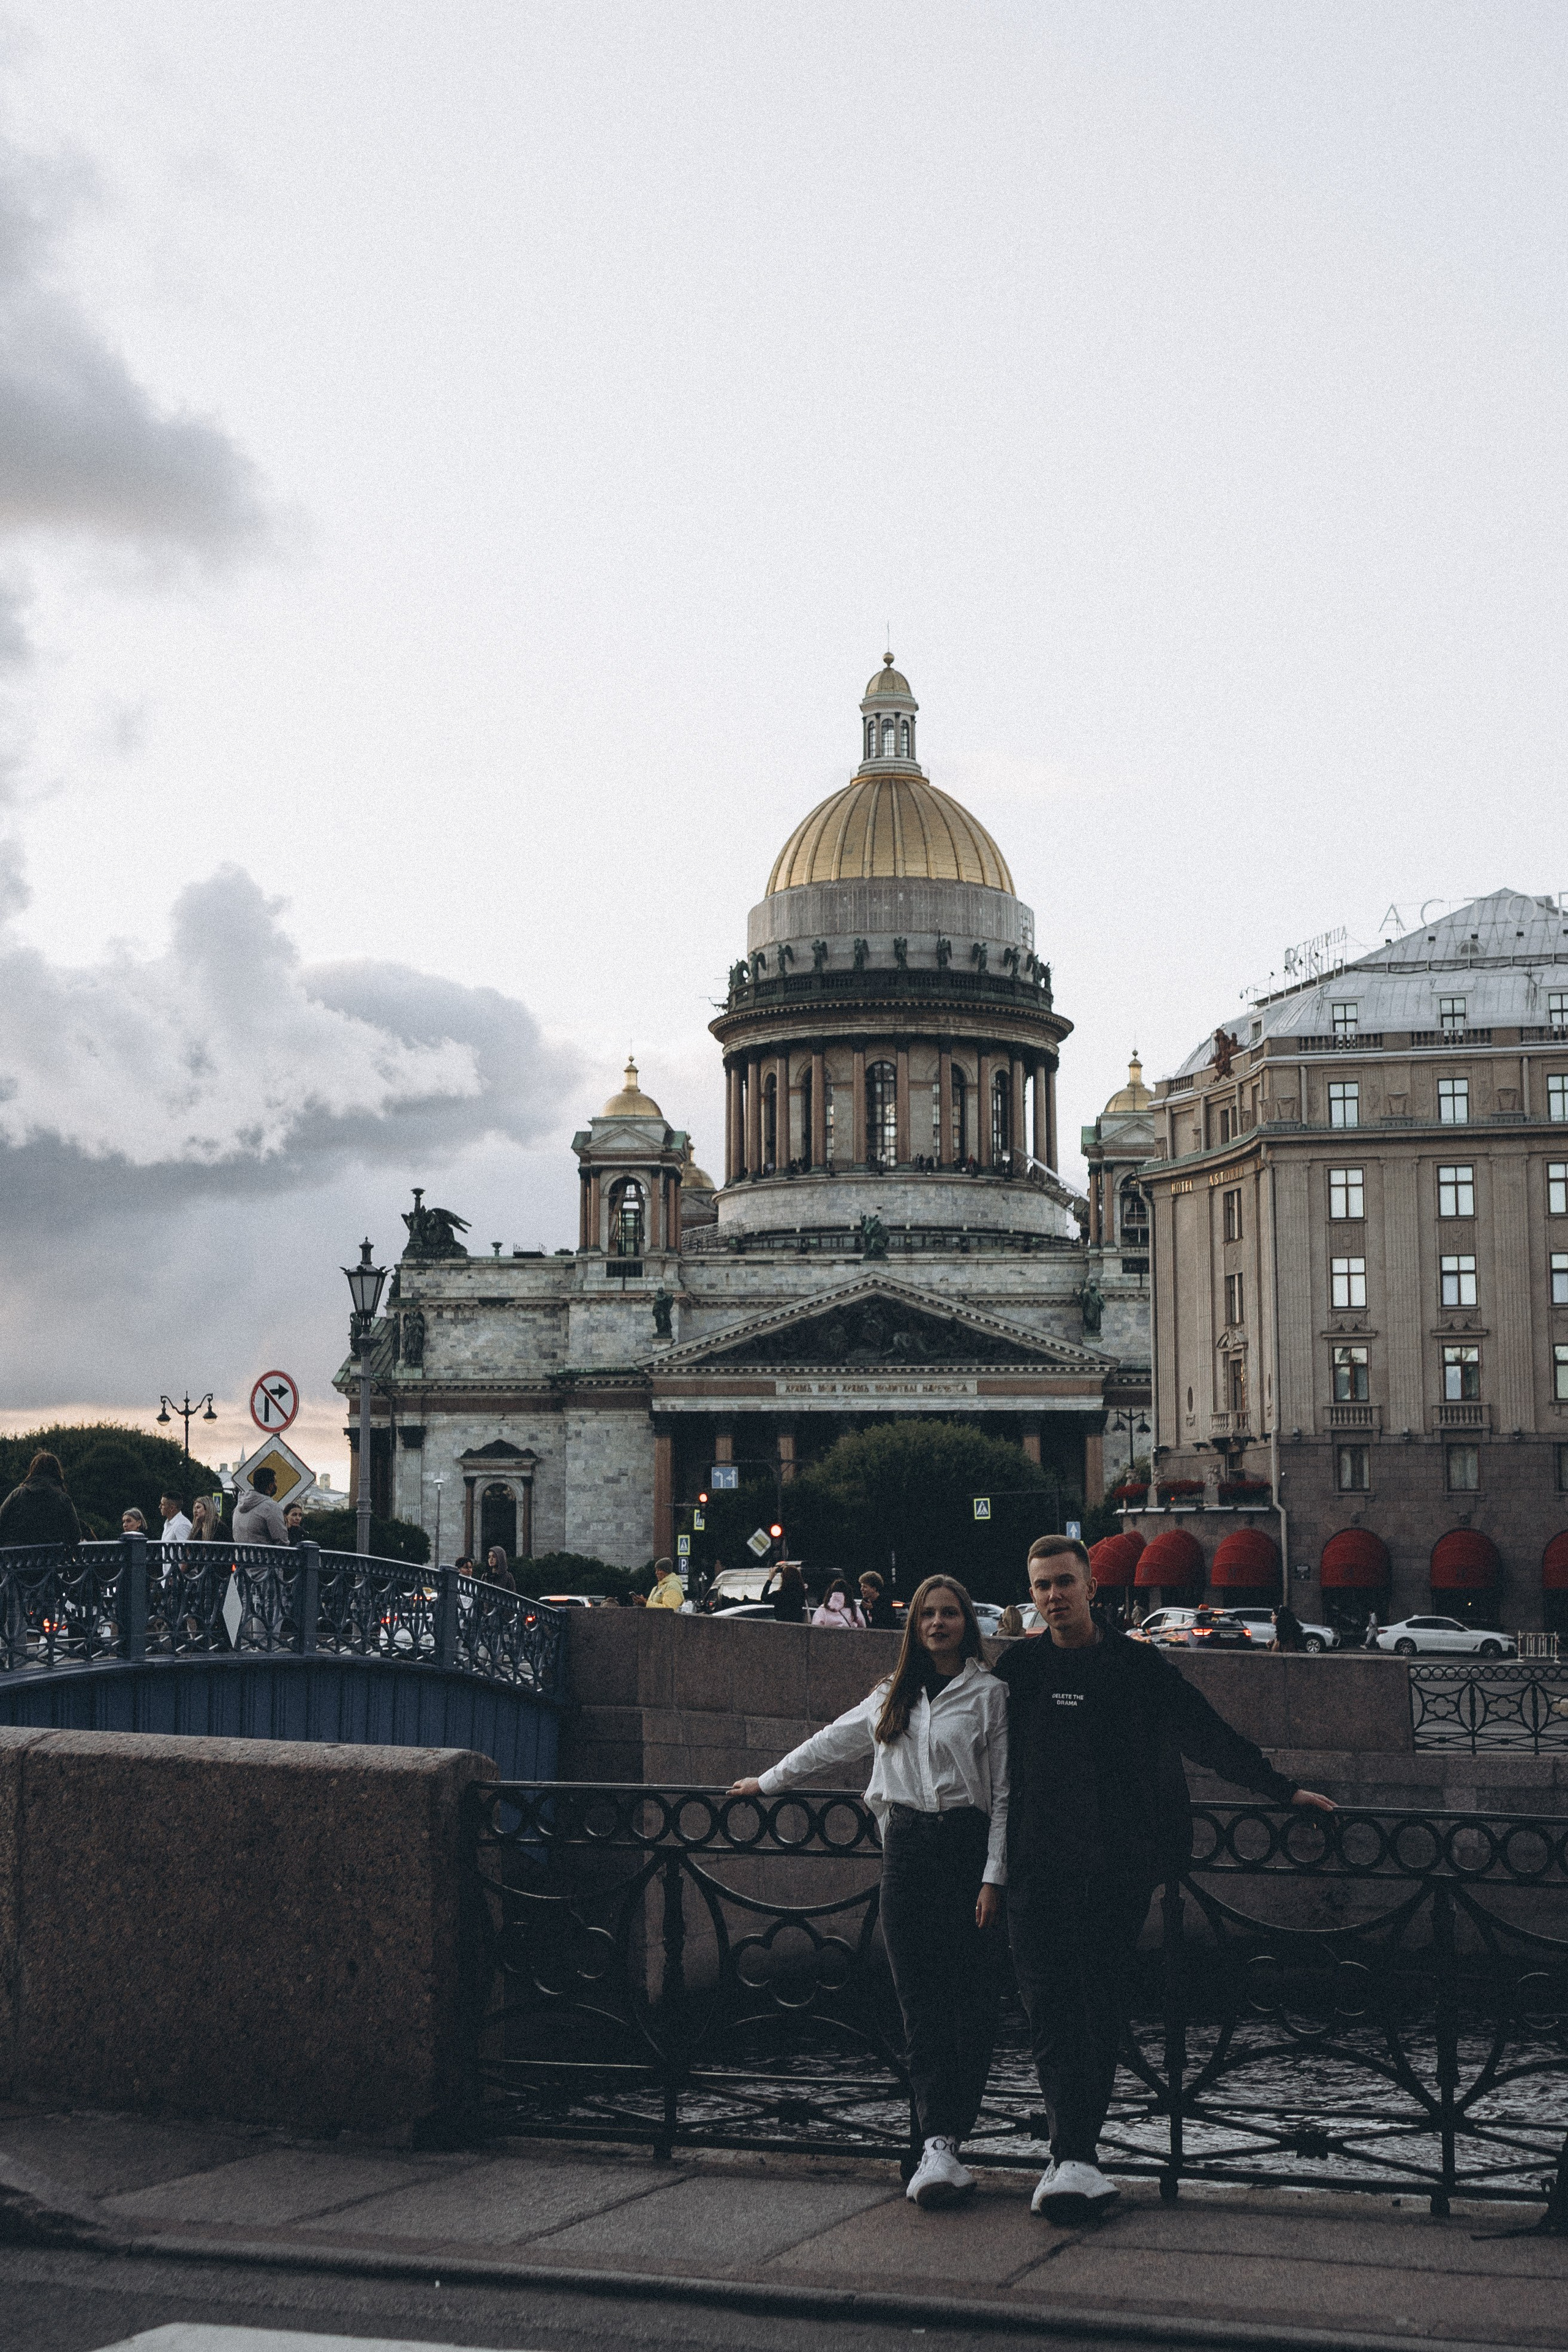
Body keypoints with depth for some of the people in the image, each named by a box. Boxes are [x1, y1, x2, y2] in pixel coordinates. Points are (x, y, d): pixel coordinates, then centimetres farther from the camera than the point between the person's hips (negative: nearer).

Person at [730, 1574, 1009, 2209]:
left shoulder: (989, 1694, 2)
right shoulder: (894, 1693, 18)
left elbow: (1004, 1792, -2)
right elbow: (833, 1741, 30)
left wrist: (994, 1876, -8)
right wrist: (768, 1782, 35)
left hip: (966, 1846, -4)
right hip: (906, 1846, 4)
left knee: (971, 2002, -7)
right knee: (920, 2004, -4)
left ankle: (945, 2143, -4)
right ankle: (938, 2145, -8)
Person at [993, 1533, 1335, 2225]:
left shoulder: (1138, 1667, 7)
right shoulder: (1018, 1668, 9)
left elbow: (1211, 1736, 13)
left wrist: (1281, 1788, 13)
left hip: (1119, 1868, 1)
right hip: (1040, 1867, -1)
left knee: (1102, 2012, 1)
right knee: (1052, 2011, -11)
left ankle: (1071, 2160, 8)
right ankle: (1075, 2161, -16)